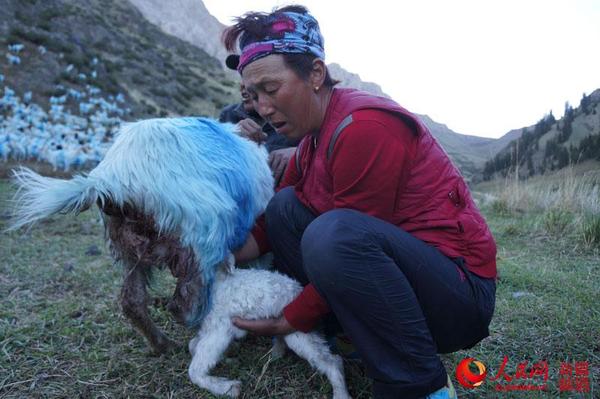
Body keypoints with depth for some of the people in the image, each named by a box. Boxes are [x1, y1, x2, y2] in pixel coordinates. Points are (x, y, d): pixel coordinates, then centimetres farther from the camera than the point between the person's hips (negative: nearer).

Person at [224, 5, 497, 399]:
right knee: (285, 205, 3)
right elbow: (278, 219, 8)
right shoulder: (313, 136, 6)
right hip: (398, 267, 9)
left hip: (459, 296, -8)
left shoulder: (363, 128, -22)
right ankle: (344, 334, 3)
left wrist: (288, 321, -11)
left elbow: (347, 238, -20)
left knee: (335, 233, -35)